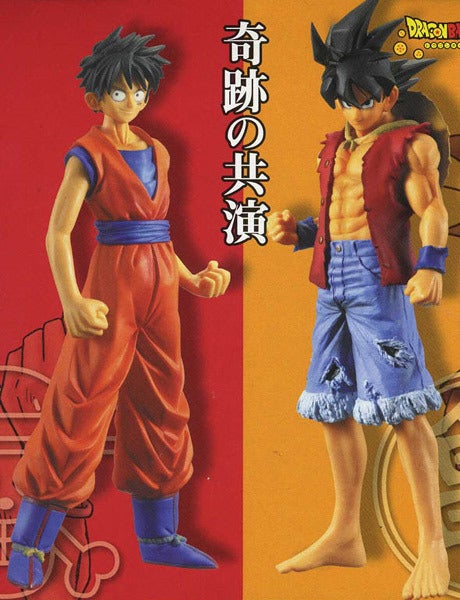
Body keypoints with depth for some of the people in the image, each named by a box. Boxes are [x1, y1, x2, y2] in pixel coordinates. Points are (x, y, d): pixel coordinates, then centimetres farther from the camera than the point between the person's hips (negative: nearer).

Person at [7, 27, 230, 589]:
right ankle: (28, 547, 8)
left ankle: (158, 536, 23)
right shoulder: (89, 154, -5)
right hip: (113, 284, -7)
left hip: (159, 288, 7)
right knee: (81, 407, -5)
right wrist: (71, 302, -23)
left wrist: (189, 279, 16)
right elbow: (57, 234, -11)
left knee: (160, 405, 11)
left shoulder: (157, 152, 14)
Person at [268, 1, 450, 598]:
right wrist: (296, 232, 7)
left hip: (379, 279, -8)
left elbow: (432, 209, -10)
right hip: (332, 280, 8)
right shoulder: (335, 149, 20)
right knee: (333, 407, 10)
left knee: (401, 409, -10)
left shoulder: (410, 143, 0)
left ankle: (432, 545, 0)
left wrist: (432, 264, -26)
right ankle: (345, 537, 22)